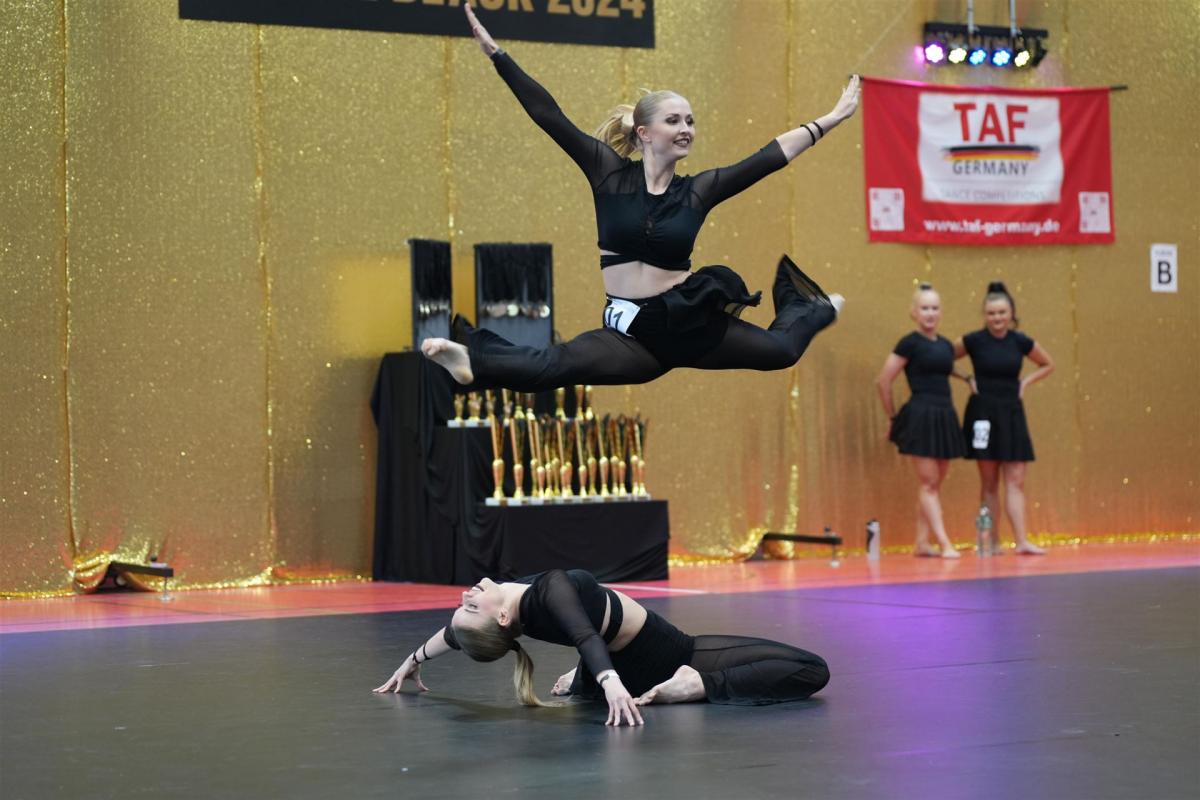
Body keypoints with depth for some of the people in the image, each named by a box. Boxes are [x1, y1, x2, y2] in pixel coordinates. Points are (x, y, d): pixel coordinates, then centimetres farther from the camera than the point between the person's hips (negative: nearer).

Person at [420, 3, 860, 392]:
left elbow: (770, 157, 9)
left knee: (780, 350, -2)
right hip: (630, 328, -2)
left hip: (690, 316, 3)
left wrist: (831, 119, 10)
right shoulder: (610, 172, 1)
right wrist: (495, 52, -9)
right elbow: (549, 116, -4)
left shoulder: (699, 189, 5)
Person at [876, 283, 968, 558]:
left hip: (945, 417, 7)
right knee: (928, 482, -5)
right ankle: (945, 544, -8)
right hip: (920, 416, -7)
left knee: (934, 484, 9)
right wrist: (893, 416, 1)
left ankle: (921, 543, 16)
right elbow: (883, 381, -5)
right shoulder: (910, 343, -6)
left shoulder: (946, 345, 12)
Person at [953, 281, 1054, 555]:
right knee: (989, 483, 3)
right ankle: (992, 541, 7)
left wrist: (1025, 382, 3)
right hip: (983, 413, -2)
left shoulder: (1020, 342, 1)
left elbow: (1048, 365, 16)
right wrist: (967, 379, -4)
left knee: (1016, 481, -3)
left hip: (1011, 413, 2)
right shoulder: (974, 341, -5)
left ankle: (1021, 541, -8)